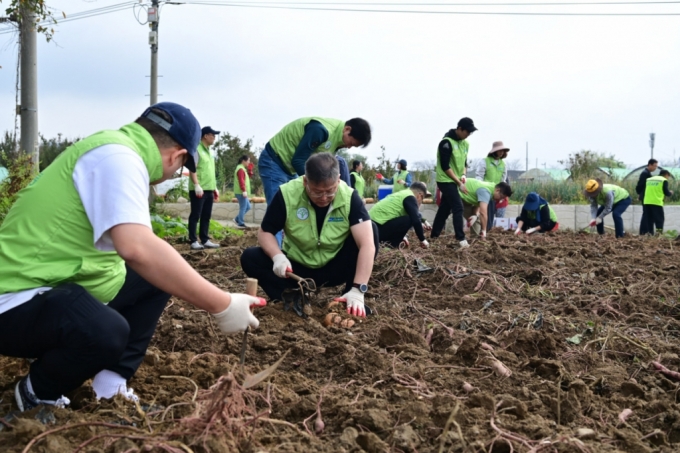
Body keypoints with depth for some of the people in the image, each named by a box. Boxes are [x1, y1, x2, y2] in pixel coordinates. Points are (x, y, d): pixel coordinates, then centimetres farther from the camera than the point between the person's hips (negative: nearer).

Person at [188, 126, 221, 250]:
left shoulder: (208, 151, 19)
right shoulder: (196, 149, -8)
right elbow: (192, 169, -15)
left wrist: (215, 187, 21)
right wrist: (197, 185, -22)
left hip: (209, 189, 9)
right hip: (199, 189, -9)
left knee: (206, 216, 10)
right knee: (195, 215, -4)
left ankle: (205, 240, 14)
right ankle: (193, 241, -1)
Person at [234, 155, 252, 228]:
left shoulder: (243, 169, 20)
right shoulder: (240, 169, -13)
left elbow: (247, 178, 23)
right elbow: (241, 181, -22)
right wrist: (244, 190, -27)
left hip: (242, 192, 11)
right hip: (241, 192, -11)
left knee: (248, 207, 15)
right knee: (243, 208, -7)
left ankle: (237, 219, 17)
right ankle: (241, 223, -2)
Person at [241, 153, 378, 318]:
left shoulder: (350, 197, -21)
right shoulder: (287, 194, -20)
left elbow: (367, 244, -30)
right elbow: (265, 232, -9)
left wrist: (357, 290, -40)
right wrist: (278, 257, -31)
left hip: (335, 268, 0)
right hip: (296, 268, 0)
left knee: (370, 230, -24)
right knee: (249, 258, -21)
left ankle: (355, 303, -15)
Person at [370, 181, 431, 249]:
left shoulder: (401, 194, 25)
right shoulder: (410, 198, -5)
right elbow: (416, 220, -13)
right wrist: (423, 240, -3)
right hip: (378, 227, -10)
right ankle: (391, 244, -7)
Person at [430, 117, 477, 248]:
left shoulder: (465, 143, 8)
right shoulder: (447, 142, -17)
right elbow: (445, 166, -19)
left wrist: (463, 175, -4)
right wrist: (459, 183, -17)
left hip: (455, 181, 8)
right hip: (446, 181, -8)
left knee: (444, 209, 11)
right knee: (458, 208, -15)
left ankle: (434, 236, 19)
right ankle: (461, 239, -15)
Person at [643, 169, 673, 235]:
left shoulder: (649, 179, 19)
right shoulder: (664, 180, 2)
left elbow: (645, 190, 21)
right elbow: (666, 193, 1)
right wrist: (670, 193, 20)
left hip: (646, 202, 5)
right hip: (656, 202, -5)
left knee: (649, 220, 11)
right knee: (659, 220, 1)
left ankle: (649, 233, 7)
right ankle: (659, 234, -9)